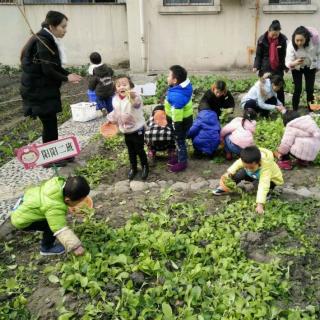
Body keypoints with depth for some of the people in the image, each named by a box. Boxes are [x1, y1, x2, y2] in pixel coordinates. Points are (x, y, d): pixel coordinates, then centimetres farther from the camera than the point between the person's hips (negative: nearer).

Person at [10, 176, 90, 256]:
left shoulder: (60, 182, -21)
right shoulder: (54, 208, -41)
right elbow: (61, 231, -39)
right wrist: (75, 247, -38)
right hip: (21, 220, -8)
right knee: (55, 225, -17)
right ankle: (46, 248, 7)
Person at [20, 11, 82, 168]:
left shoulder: (49, 40, 9)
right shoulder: (42, 41, -20)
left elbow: (54, 65, 14)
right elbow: (47, 70, -23)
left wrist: (68, 74, 0)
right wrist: (66, 78, -12)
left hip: (44, 88, 9)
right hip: (38, 90, -9)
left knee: (51, 122, 14)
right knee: (49, 123, 0)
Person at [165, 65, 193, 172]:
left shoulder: (177, 96, -36)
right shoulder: (183, 86, -5)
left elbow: (177, 116, -30)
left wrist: (177, 130, -22)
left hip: (182, 122, -9)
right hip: (185, 118, 9)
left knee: (180, 141, 11)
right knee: (179, 141, 25)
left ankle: (182, 163, 30)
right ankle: (180, 157, 45)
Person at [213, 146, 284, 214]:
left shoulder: (266, 166, -44)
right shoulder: (245, 160, -29)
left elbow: (264, 185, -50)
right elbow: (238, 164, -5)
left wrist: (260, 205, -57)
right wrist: (229, 172, -23)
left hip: (271, 179, -5)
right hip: (253, 176, 5)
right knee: (240, 173, -20)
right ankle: (224, 187, -3)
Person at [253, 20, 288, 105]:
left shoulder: (283, 39, -5)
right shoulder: (262, 39, -9)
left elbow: (284, 54, 5)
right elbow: (258, 54, -3)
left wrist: (285, 66, 7)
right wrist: (256, 66, -12)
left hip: (278, 68, 1)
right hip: (265, 68, -1)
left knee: (279, 87, 7)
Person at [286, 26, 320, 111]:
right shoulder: (291, 45, -30)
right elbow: (288, 62, -34)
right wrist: (294, 63, -55)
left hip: (310, 67, 1)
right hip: (297, 68, -1)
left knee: (310, 89, 2)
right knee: (298, 89, -7)